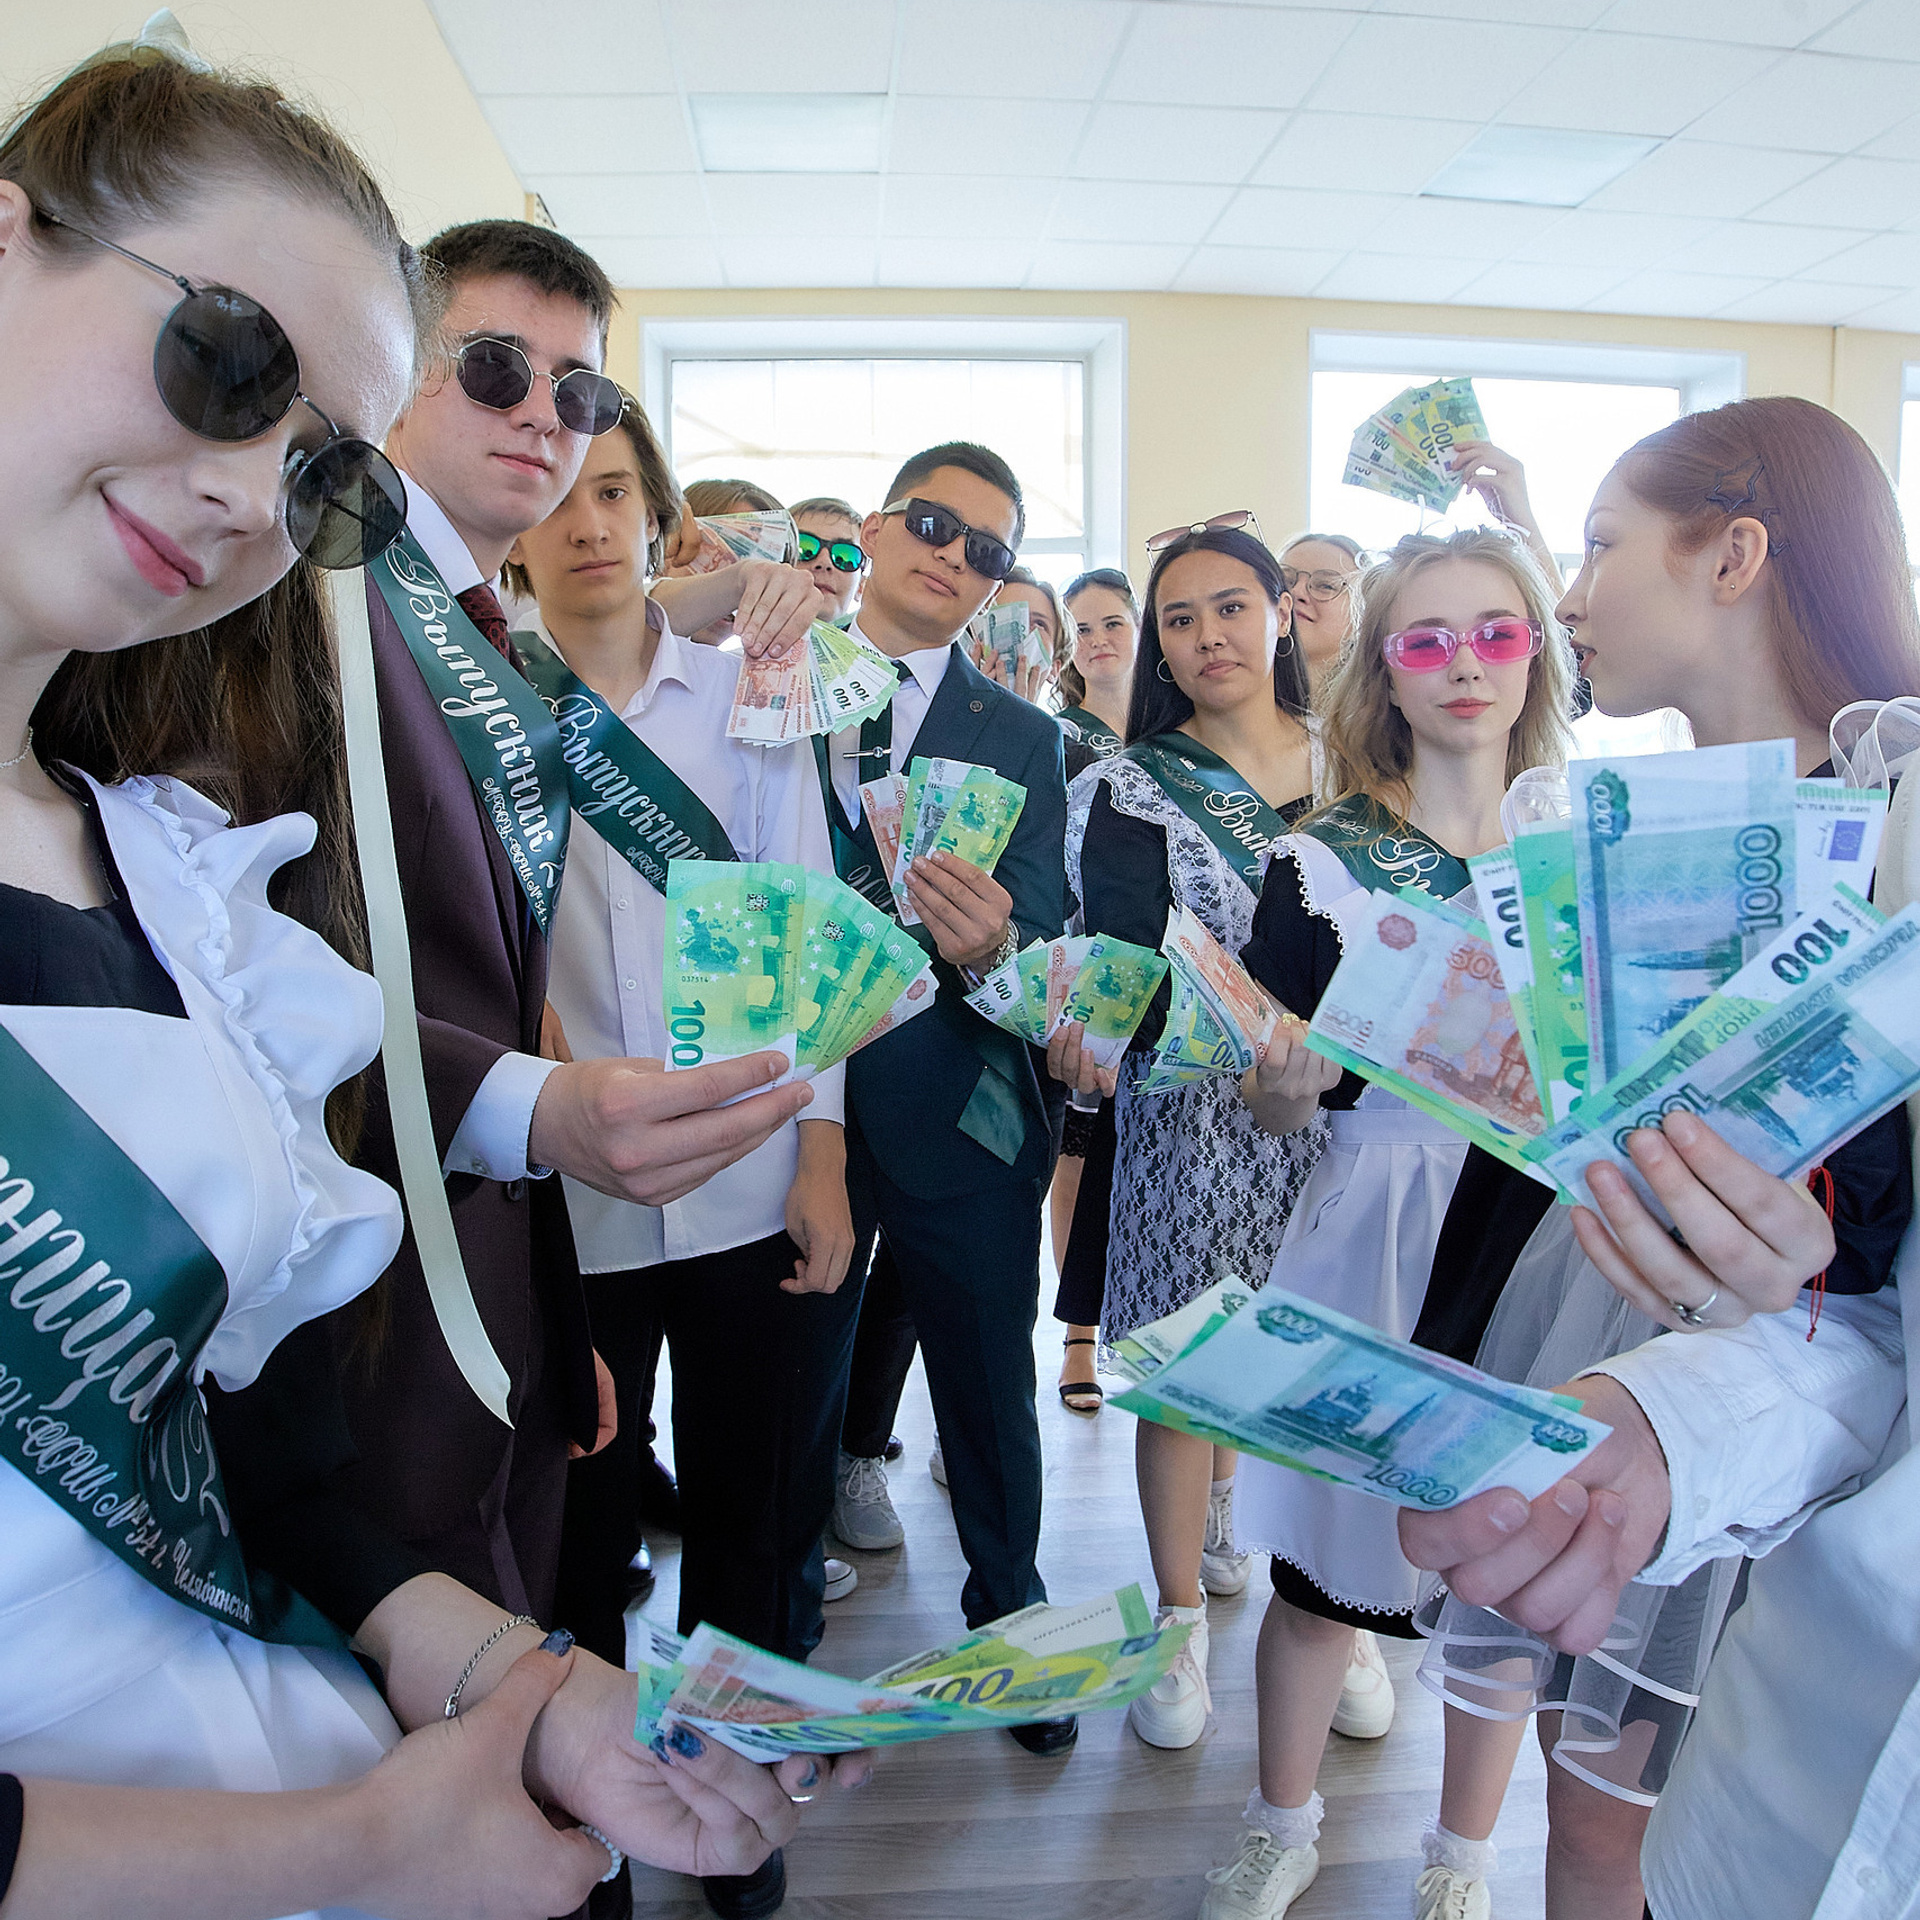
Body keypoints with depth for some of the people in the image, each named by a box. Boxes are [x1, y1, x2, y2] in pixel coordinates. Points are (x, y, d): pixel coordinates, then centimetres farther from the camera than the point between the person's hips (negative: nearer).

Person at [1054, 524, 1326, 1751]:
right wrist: (1091, 1031, -31)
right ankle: (1183, 1622, 23)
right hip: (1196, 1109, -3)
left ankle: (1227, 1516, 42)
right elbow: (1124, 958, -11)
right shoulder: (1132, 789, -3)